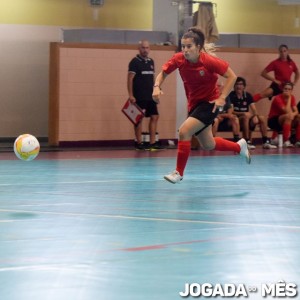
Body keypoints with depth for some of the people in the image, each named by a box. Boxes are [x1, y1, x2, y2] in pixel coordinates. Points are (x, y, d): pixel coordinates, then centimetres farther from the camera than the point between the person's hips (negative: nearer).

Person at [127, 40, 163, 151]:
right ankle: (139, 143, 2)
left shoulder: (151, 61, 14)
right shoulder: (135, 61, -7)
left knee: (154, 117, 4)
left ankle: (152, 143, 8)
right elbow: (130, 79, -11)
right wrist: (130, 95, -18)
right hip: (139, 96, -7)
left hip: (150, 96, 7)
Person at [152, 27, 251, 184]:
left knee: (184, 131, -24)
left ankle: (179, 172, -11)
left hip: (210, 103, -6)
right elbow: (163, 73, 3)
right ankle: (239, 146, 45)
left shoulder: (208, 60, -23)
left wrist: (222, 98, -21)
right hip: (194, 104, 6)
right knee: (208, 145, 17)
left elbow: (231, 76, -14)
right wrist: (157, 87, -17)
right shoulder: (178, 59, -12)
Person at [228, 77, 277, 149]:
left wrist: (255, 115, -23)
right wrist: (243, 113, -27)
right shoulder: (231, 96, -7)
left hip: (247, 118, 5)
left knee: (262, 118, -14)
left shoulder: (248, 96, 7)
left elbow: (254, 110, -1)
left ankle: (266, 142, -13)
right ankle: (247, 142, -33)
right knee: (246, 116, -35)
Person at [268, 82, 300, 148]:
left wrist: (293, 114, -30)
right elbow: (287, 112, -29)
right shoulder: (278, 98, -19)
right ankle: (286, 142, -38)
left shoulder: (292, 97, 2)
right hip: (273, 121, -7)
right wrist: (289, 98, -24)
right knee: (288, 116, -34)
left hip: (284, 121, 7)